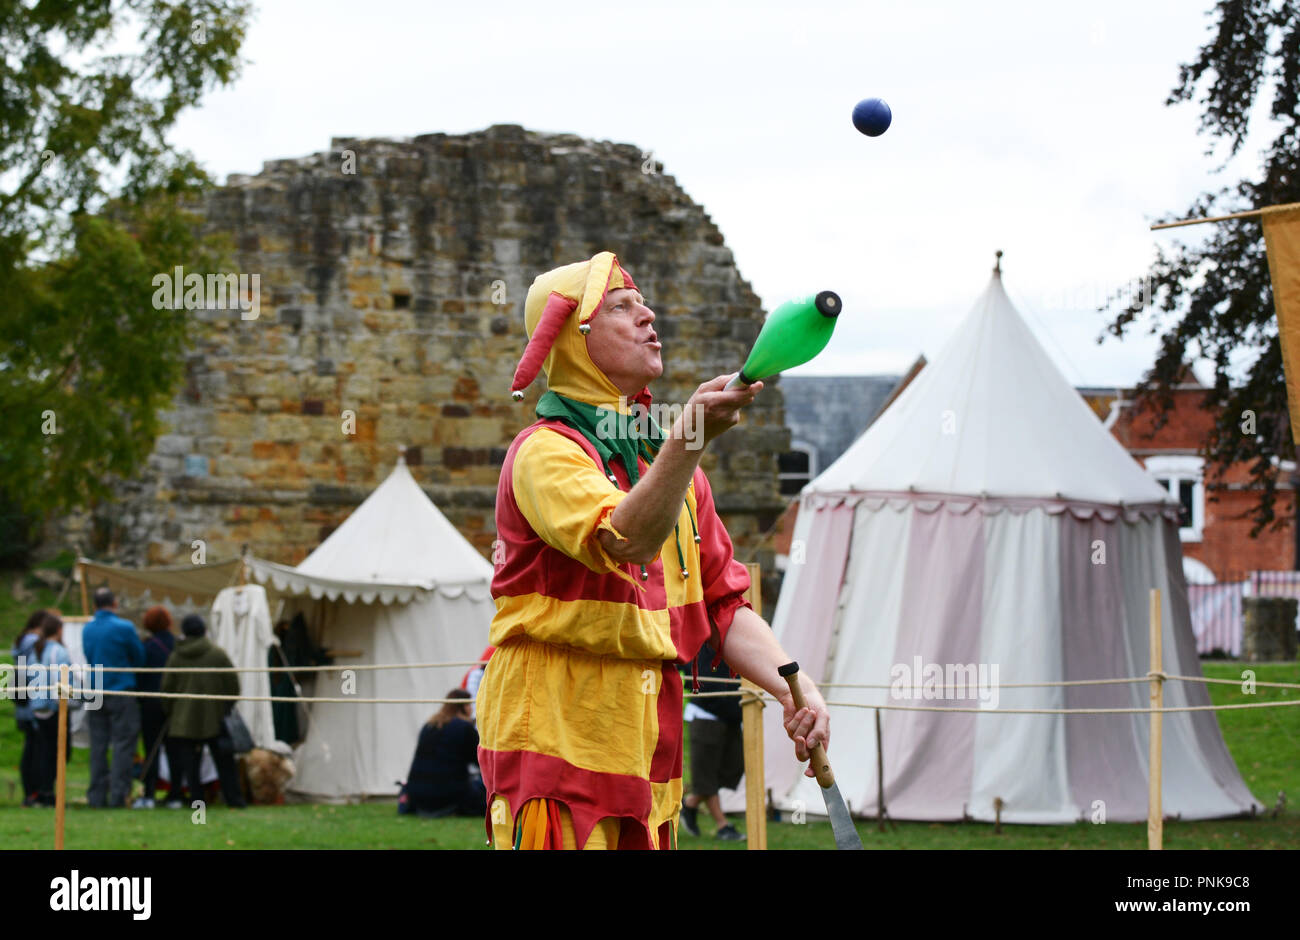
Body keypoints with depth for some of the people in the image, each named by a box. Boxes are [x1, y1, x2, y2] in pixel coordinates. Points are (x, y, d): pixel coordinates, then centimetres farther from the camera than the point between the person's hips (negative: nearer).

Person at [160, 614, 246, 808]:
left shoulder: (175, 658, -1)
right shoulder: (217, 654, -4)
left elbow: (167, 688, 2)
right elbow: (232, 683, -2)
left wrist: (169, 712, 16)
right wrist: (228, 707, 12)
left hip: (184, 720, 0)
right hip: (215, 717, 0)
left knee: (190, 762, 3)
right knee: (224, 760, 7)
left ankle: (196, 798, -2)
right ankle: (233, 797, 6)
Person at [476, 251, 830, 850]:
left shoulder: (670, 462, 18)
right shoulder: (544, 452, -9)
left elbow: (724, 605, 19)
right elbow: (626, 540, -29)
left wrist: (792, 687, 1)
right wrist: (689, 439, -44)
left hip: (649, 755, 8)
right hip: (555, 748, -8)